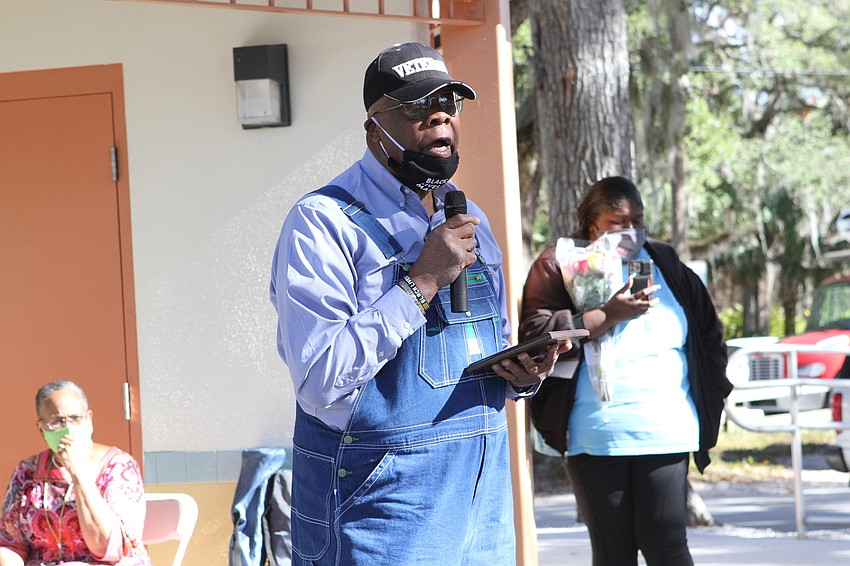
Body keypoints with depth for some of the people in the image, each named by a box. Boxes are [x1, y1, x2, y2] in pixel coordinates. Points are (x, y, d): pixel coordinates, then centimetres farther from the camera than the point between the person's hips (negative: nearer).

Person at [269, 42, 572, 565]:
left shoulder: (471, 223, 13)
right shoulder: (323, 223, -11)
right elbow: (320, 383, -22)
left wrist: (521, 376, 0)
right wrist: (422, 282, -22)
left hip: (481, 497, 7)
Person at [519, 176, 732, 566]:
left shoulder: (665, 265, 16)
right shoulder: (559, 266, 5)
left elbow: (709, 334, 25)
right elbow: (534, 334, -10)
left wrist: (710, 396, 17)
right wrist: (609, 315, -13)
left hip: (664, 432, 1)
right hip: (595, 438, -1)